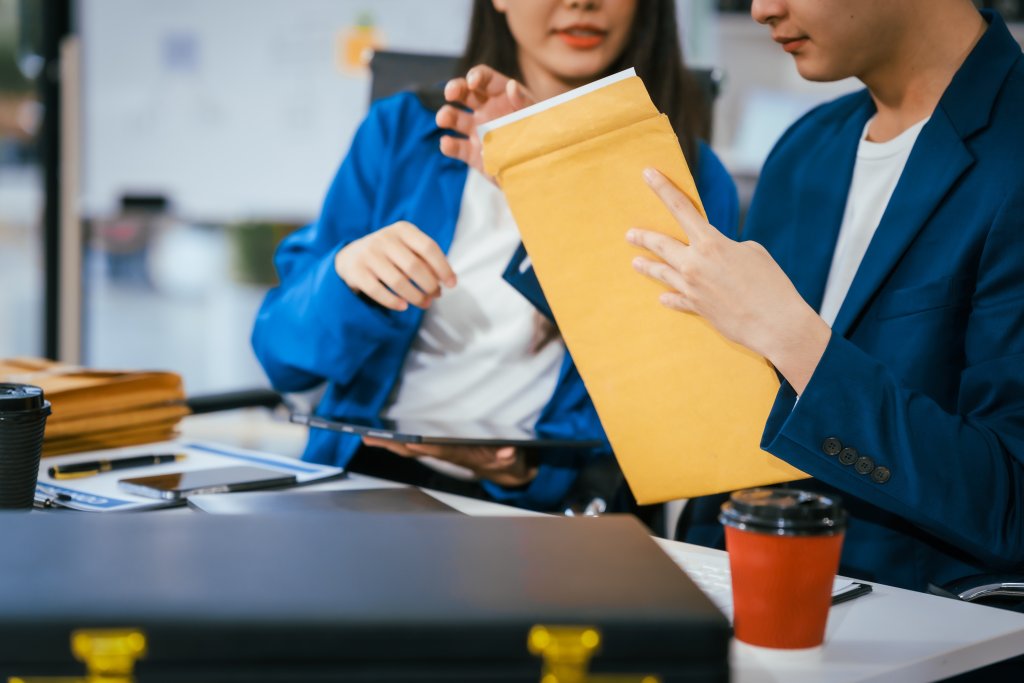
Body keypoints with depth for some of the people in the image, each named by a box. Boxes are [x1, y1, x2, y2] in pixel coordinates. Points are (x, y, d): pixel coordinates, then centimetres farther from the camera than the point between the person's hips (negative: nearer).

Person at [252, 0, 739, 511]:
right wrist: (348, 276, -17)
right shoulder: (400, 131, 5)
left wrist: (532, 464, -18)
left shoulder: (694, 181, 2)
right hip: (360, 476, 2)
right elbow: (282, 356, 5)